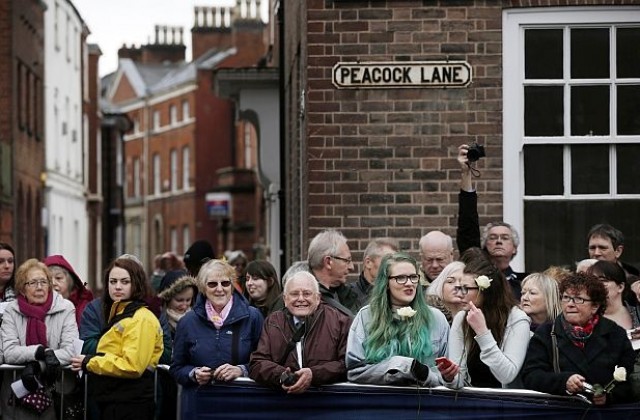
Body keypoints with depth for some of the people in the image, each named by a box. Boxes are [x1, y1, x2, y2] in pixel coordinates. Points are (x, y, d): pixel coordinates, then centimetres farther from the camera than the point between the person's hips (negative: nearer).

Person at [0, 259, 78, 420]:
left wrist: (36, 366, -18)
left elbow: (70, 350, -9)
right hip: (17, 392, 0)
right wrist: (41, 352, -19)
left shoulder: (65, 308, 0)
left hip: (56, 388, 0)